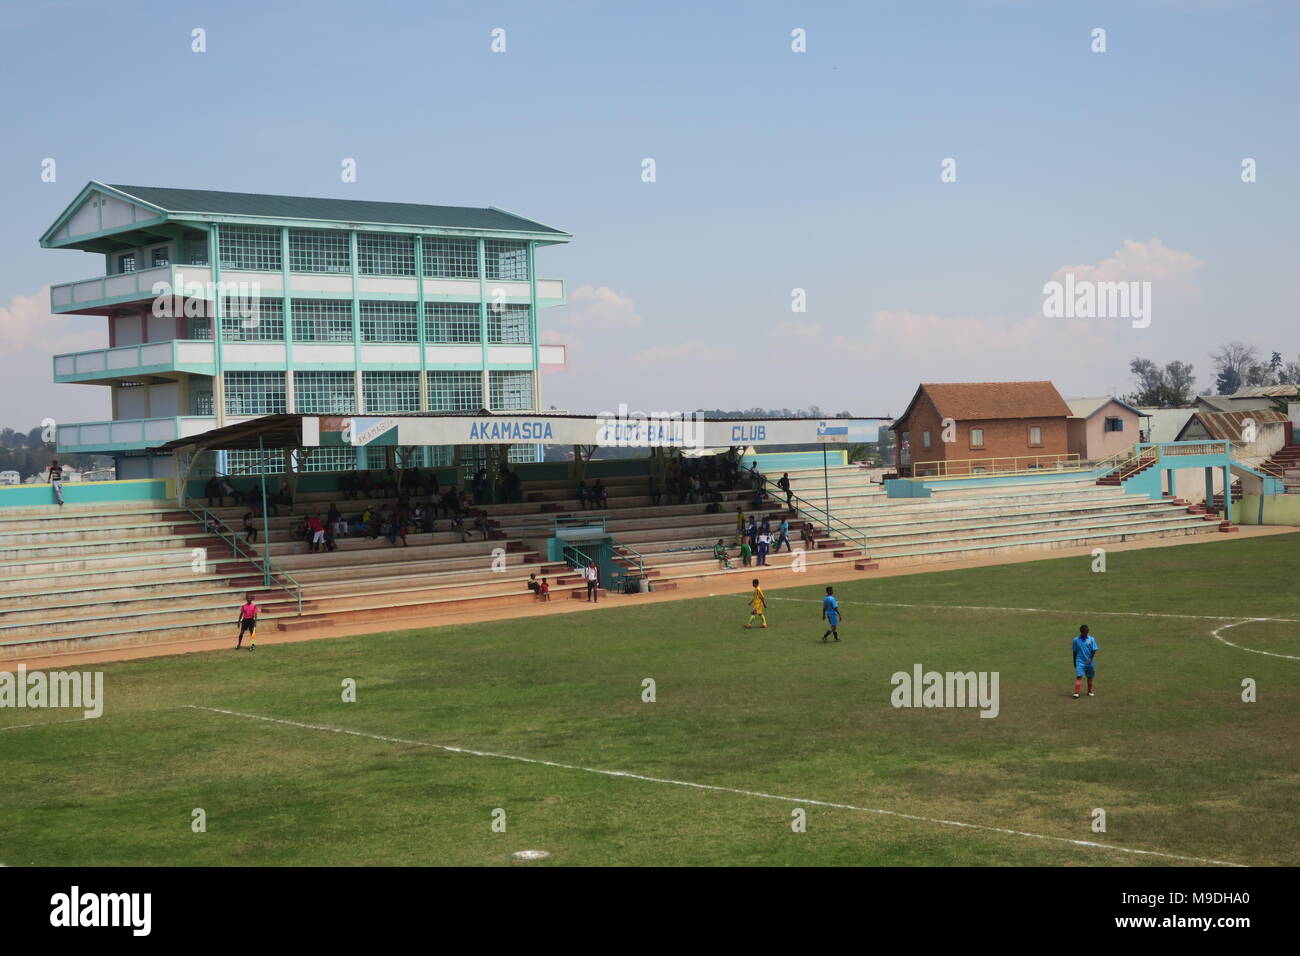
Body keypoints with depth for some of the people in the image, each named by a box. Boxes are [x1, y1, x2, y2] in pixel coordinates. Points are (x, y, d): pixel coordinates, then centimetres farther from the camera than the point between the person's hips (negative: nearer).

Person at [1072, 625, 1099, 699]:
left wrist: (1090, 659, -17)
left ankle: (1089, 692, 30)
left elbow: (1094, 651, -3)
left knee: (1090, 677, 13)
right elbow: (1074, 652, 6)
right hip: (1080, 662, -2)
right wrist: (1074, 662, 9)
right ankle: (1076, 693, -21)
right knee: (1079, 676, -14)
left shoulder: (1091, 639, -2)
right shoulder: (1076, 640, -1)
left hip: (1089, 662, 2)